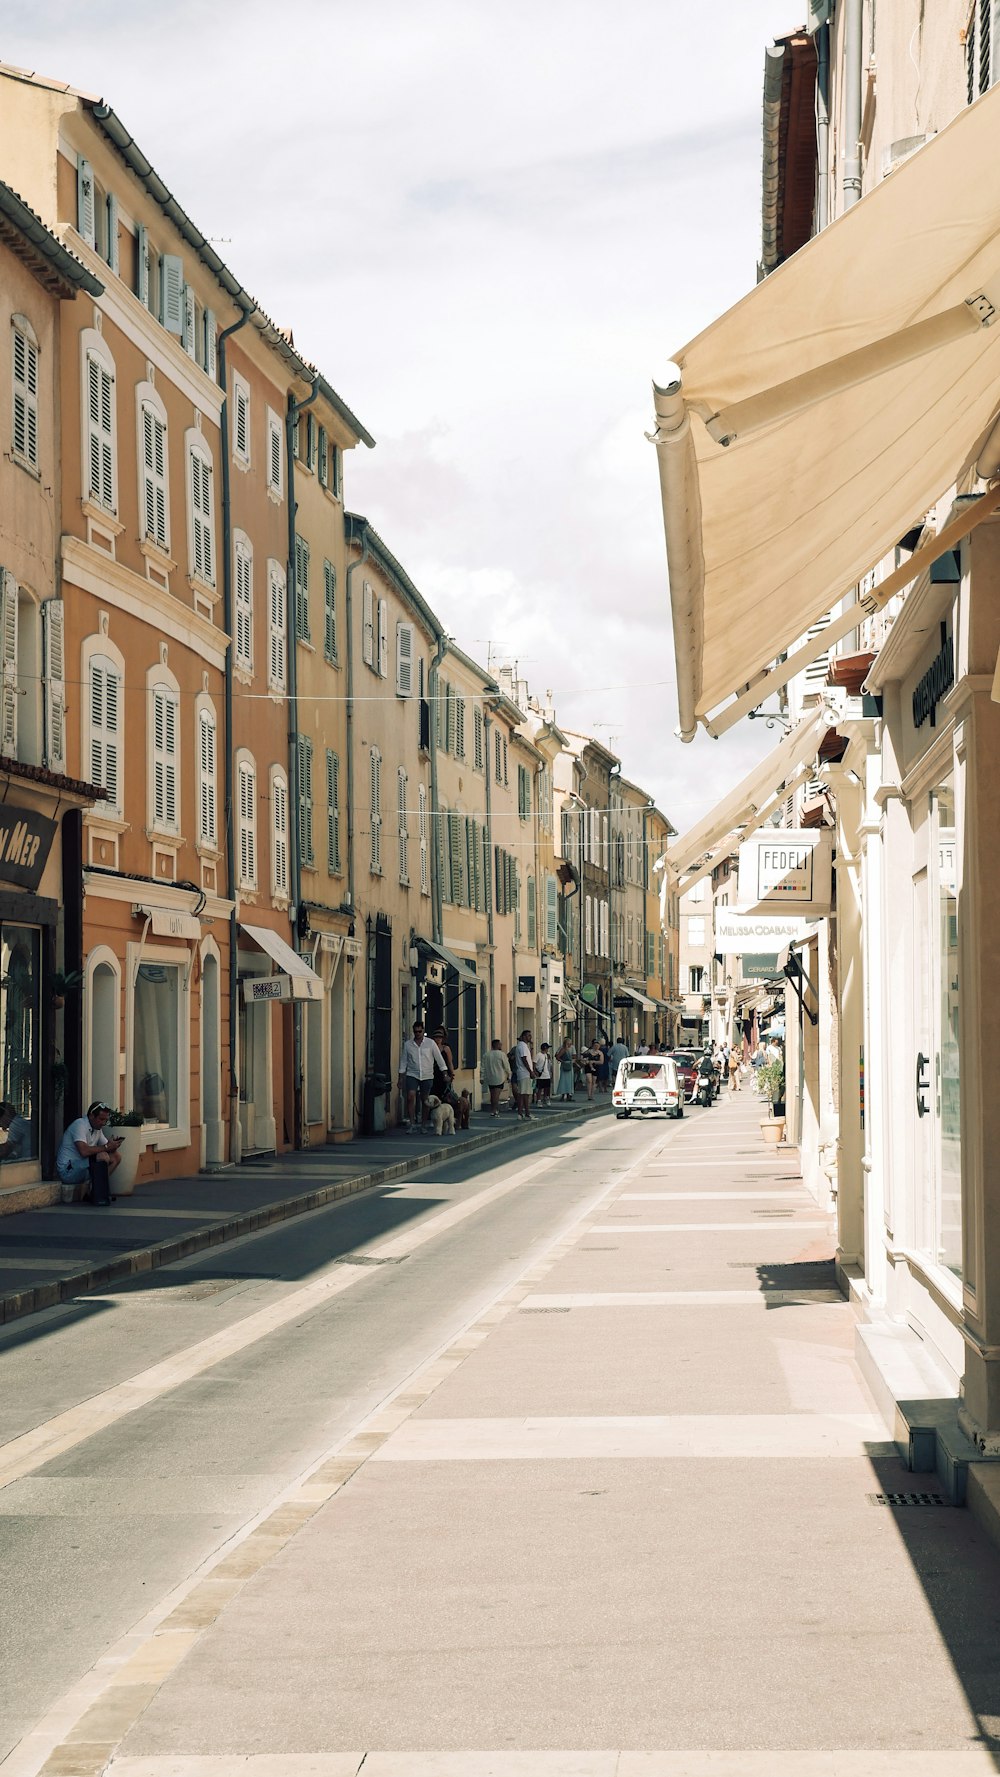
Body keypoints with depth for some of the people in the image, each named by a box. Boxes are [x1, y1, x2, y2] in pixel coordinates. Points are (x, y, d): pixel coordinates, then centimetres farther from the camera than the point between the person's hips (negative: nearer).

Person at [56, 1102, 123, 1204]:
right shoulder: (80, 1125, -16)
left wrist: (112, 1145, -13)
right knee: (102, 1156, -27)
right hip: (68, 1170, -10)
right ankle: (99, 1197, -23)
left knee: (116, 1157, 2)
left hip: (81, 1168, 10)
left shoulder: (97, 1128, 14)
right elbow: (84, 1151, -29)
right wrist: (106, 1147, -24)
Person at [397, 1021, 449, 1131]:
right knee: (410, 1097, -17)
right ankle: (412, 1124, -16)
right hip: (412, 1075, 0)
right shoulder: (407, 1044, 4)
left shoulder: (430, 1043, 1)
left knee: (425, 1100, 5)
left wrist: (445, 1074, 0)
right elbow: (403, 1061, 9)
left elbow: (439, 1058, 4)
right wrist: (401, 1078, 6)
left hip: (427, 1076, 0)